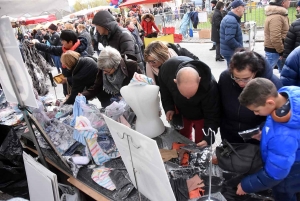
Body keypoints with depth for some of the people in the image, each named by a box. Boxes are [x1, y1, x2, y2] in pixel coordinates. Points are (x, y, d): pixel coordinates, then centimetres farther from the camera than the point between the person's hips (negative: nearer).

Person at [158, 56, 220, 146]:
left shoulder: (209, 85, -41)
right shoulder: (167, 68, -33)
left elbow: (212, 116, -29)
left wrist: (208, 138, -40)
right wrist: (168, 107, -16)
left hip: (202, 115, -3)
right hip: (181, 110, 3)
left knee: (200, 145, 3)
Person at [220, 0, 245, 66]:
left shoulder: (229, 18, 13)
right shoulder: (231, 20, -21)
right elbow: (229, 39, -28)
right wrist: (241, 48, -19)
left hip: (229, 51, 10)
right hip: (231, 52, -10)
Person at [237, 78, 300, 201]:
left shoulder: (284, 137, -44)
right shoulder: (290, 92, -23)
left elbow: (273, 175, -30)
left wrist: (246, 185, -14)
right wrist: (264, 135, -8)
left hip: (287, 182, -6)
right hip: (285, 162, 7)